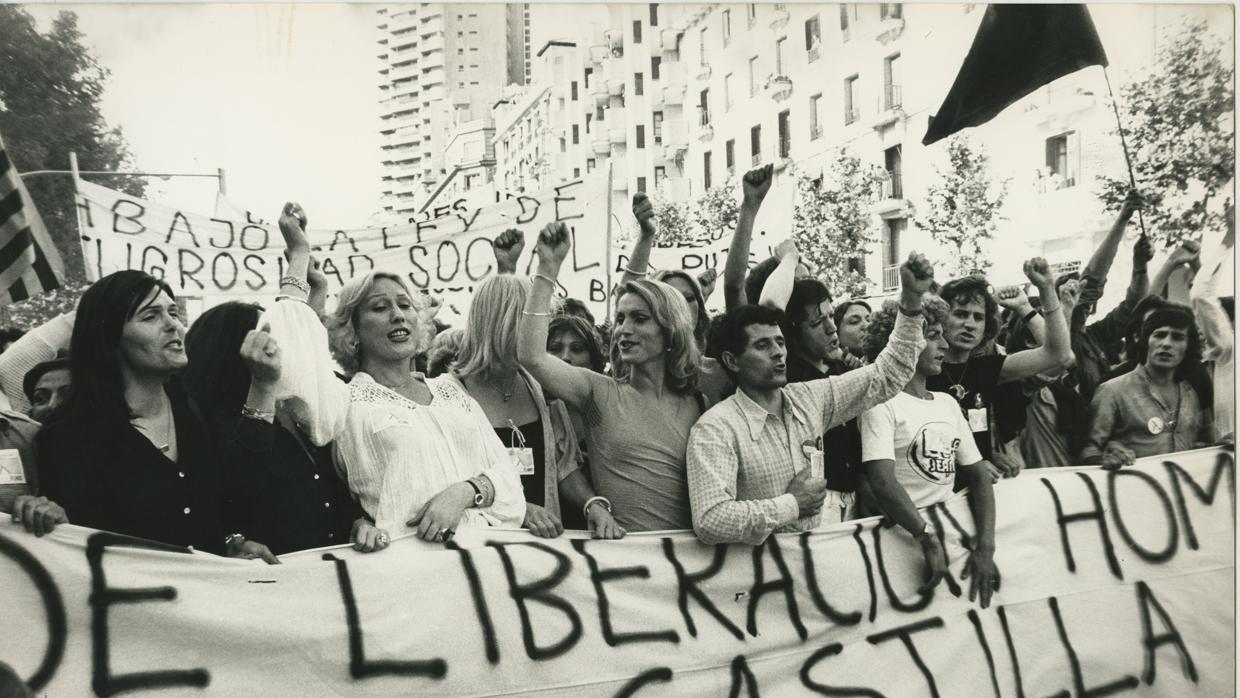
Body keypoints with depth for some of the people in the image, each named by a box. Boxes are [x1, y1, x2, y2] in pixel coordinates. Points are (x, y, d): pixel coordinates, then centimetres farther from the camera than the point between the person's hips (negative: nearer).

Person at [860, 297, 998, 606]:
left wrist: (986, 546, -7)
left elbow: (978, 474, 8)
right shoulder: (883, 403, -7)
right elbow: (882, 481, -18)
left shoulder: (947, 403, 14)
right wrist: (928, 538, -27)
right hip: (903, 533, -6)